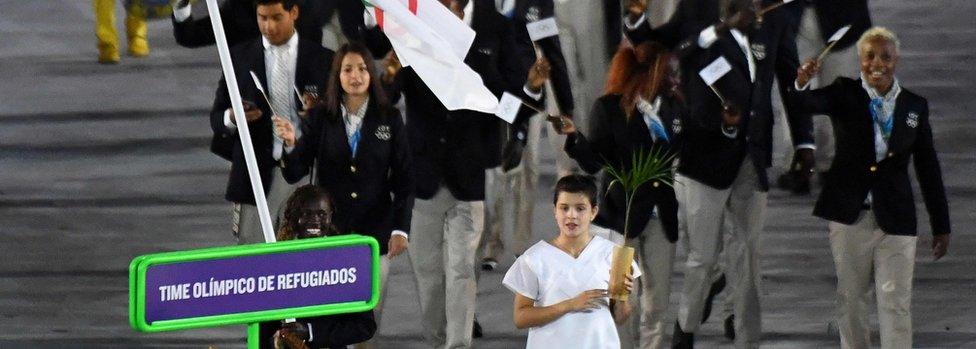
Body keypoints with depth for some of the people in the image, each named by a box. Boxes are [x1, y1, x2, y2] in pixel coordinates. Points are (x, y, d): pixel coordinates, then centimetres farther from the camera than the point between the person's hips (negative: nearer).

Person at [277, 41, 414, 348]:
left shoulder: (389, 119, 3)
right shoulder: (321, 118, 2)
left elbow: (404, 179, 4)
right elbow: (294, 174, -2)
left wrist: (401, 229, -4)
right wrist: (290, 145, -21)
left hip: (375, 232, 0)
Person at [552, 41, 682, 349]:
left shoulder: (673, 105, 6)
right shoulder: (610, 108, -7)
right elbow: (593, 162, -11)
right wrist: (574, 136, -29)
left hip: (661, 216, 4)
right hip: (621, 213, -4)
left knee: (658, 302, 7)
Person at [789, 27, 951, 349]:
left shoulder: (914, 106, 5)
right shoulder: (845, 94, 0)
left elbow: (928, 168, 9)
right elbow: (809, 103, -21)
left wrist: (941, 225, 9)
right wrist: (802, 84, -45)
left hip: (895, 219, 0)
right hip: (850, 214, 0)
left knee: (896, 301, -3)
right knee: (850, 298, 10)